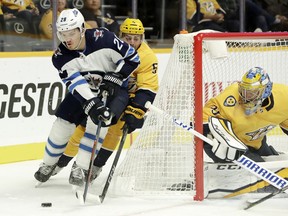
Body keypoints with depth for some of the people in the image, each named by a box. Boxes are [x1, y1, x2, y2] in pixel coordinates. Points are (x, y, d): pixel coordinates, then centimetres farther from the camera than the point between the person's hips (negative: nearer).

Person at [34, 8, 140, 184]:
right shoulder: (61, 57, -18)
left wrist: (114, 78, -25)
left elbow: (132, 58, -19)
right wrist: (92, 105, -43)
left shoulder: (102, 38, -27)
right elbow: (76, 84, -29)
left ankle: (82, 168, -18)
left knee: (98, 122, -26)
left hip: (114, 87, -3)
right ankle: (49, 164, 24)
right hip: (84, 90, 4)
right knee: (63, 124, -1)